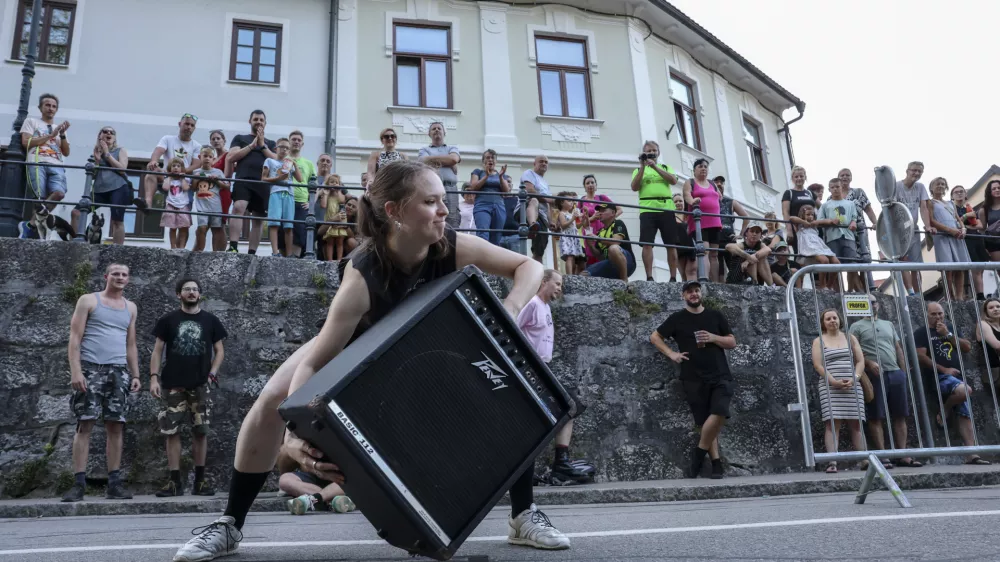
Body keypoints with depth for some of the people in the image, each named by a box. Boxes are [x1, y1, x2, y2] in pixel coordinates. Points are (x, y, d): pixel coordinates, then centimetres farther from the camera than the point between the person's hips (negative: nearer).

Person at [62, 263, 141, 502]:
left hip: (119, 371, 4)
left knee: (116, 426, 1)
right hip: (91, 368, -4)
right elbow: (75, 338, -3)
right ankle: (78, 483, -5)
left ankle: (114, 483, 4)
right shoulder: (88, 301, 4)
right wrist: (75, 371, -14)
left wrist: (135, 375, 10)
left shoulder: (130, 307, 18)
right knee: (85, 424, -7)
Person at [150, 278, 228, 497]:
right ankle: (175, 481, 6)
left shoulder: (210, 320, 7)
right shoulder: (168, 320, 5)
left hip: (200, 386, 1)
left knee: (200, 432, 2)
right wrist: (154, 377, -6)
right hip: (173, 385, 0)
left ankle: (199, 480, 10)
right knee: (172, 432, 0)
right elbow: (157, 350, 5)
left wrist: (212, 372, -5)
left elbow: (219, 350, 10)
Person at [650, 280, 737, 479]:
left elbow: (732, 342, 11)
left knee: (719, 413, -19)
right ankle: (716, 464, 7)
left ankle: (699, 451, 0)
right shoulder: (677, 318, 5)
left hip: (720, 377, 1)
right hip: (694, 380, -1)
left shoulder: (715, 316, 10)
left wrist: (713, 338, -7)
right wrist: (671, 353, -3)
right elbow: (654, 337, 10)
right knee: (706, 422, 0)